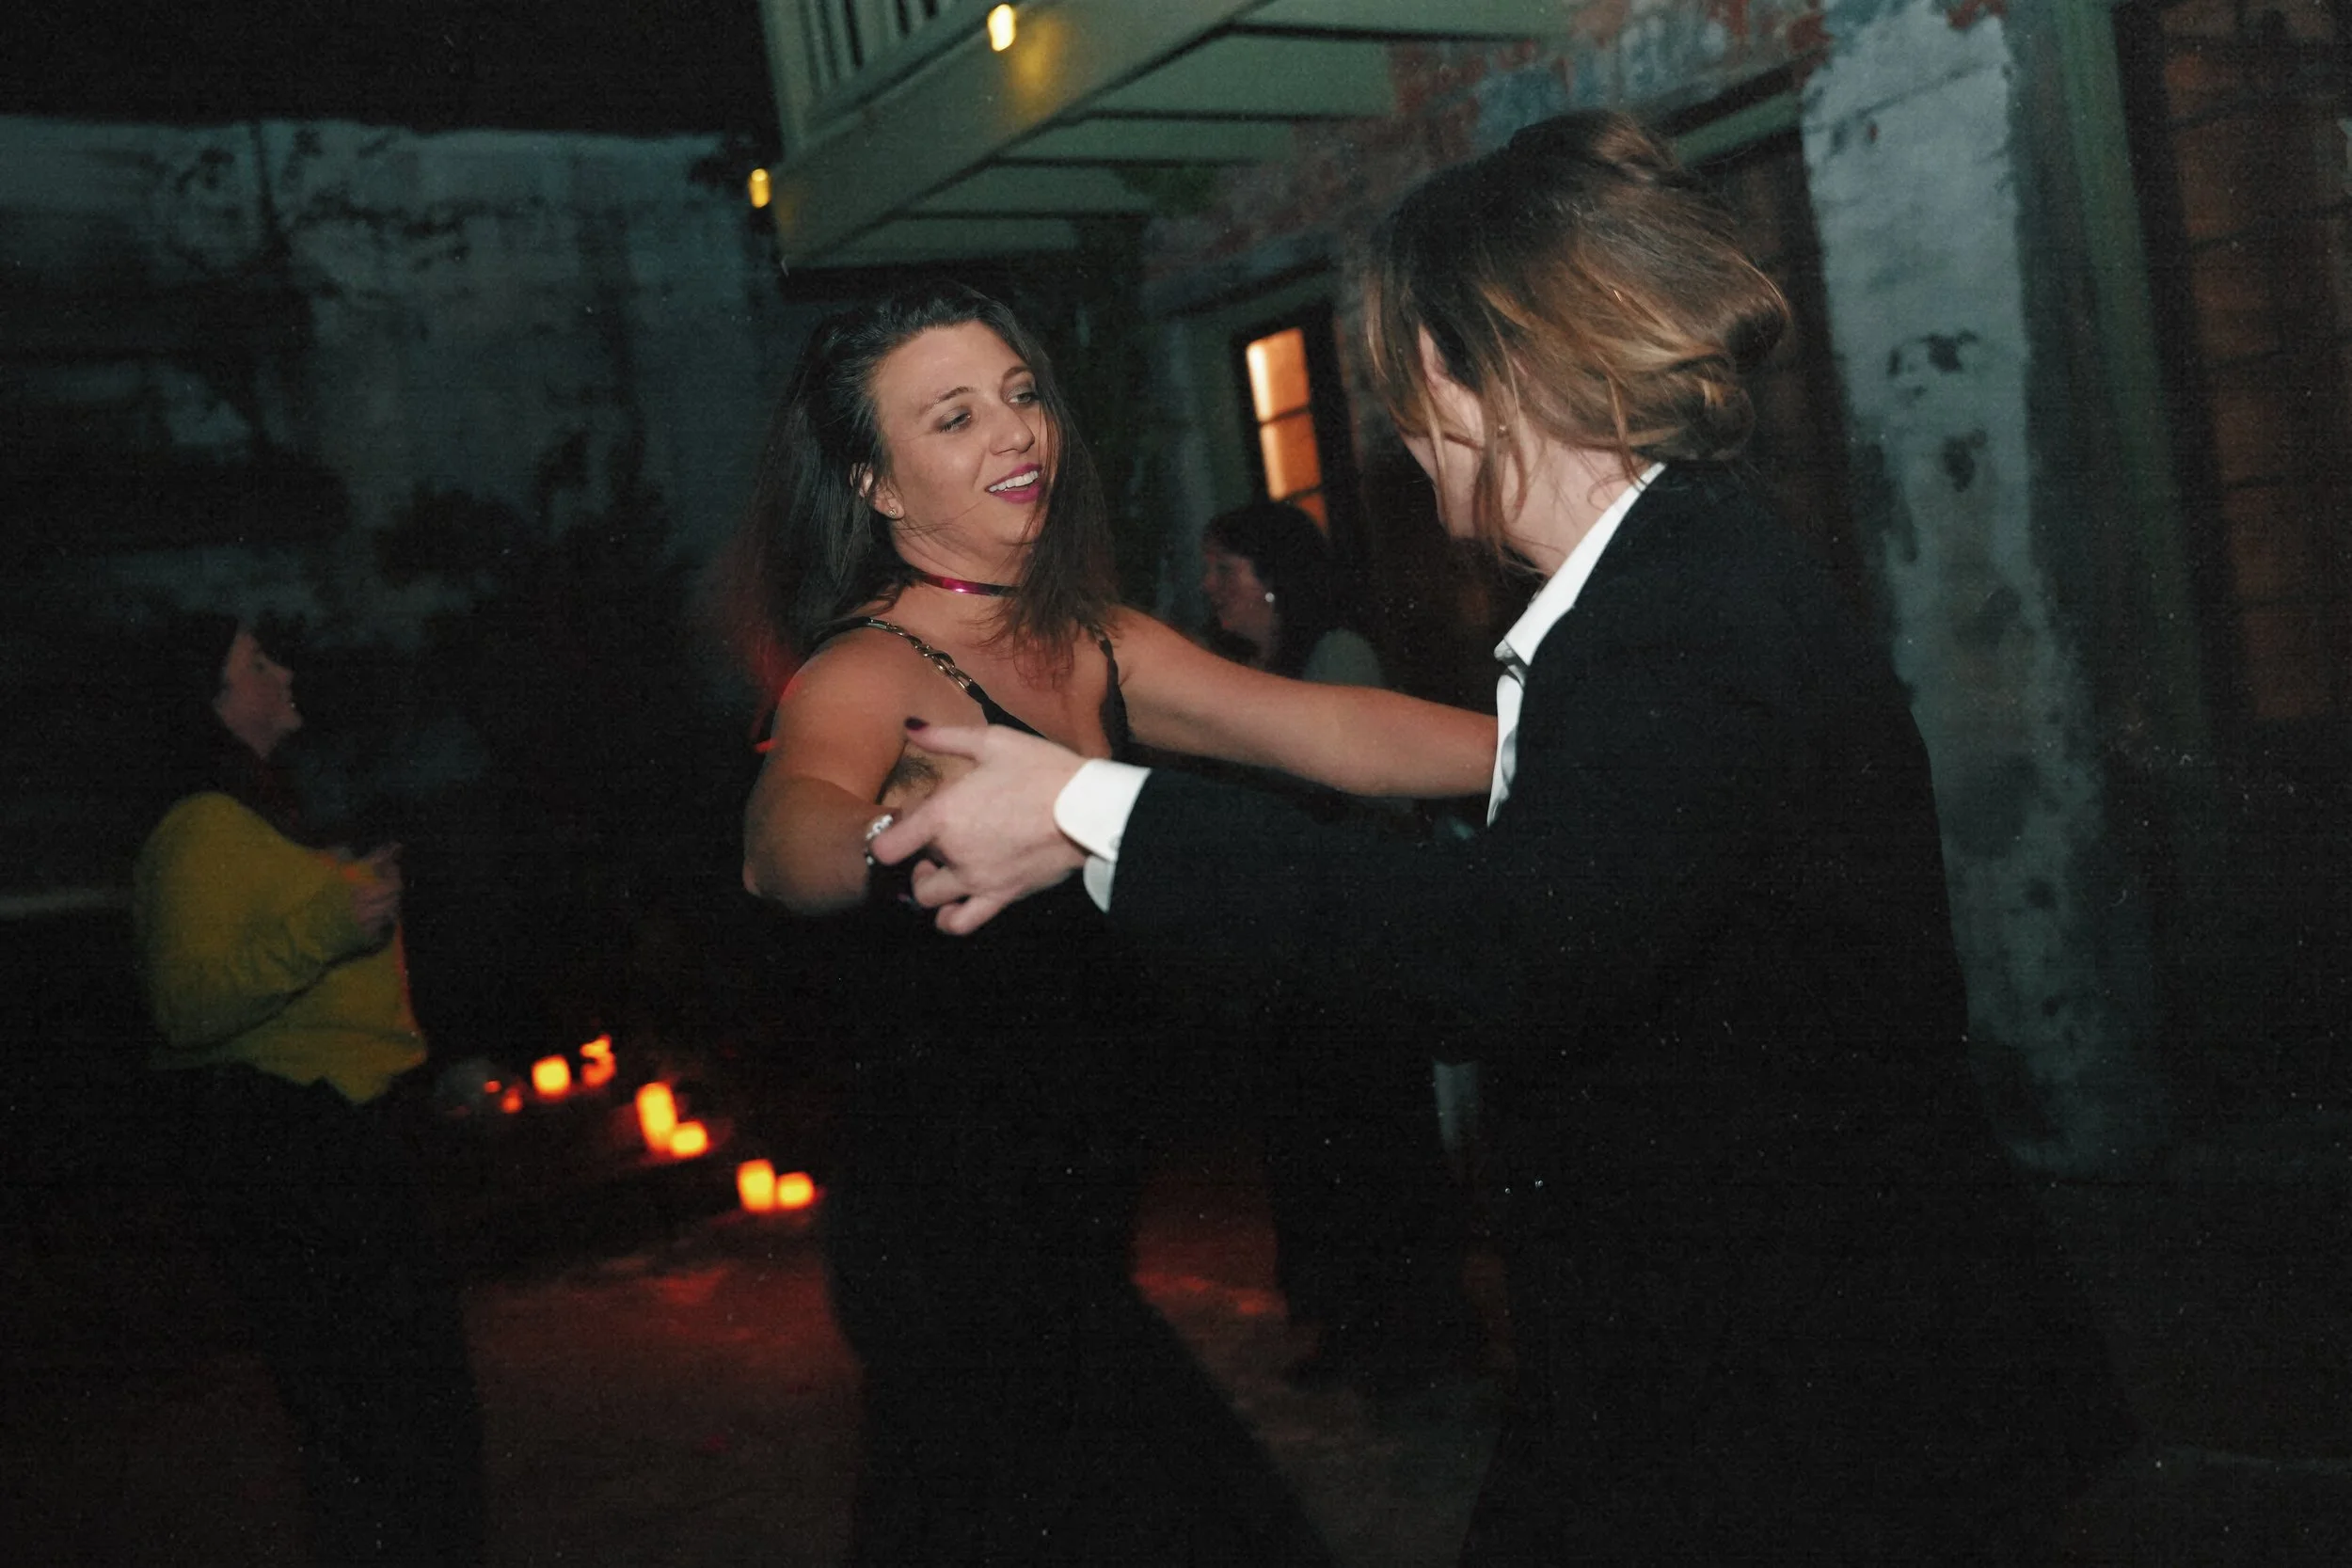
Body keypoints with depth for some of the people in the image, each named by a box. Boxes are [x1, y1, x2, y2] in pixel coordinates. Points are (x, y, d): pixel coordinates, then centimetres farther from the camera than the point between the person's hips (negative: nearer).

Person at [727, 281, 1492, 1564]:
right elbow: (783, 840, -35)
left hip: (1069, 1225, 7)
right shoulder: (864, 674, -14)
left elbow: (1335, 734, -2)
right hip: (955, 1250, -7)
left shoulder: (1094, 648, 7)